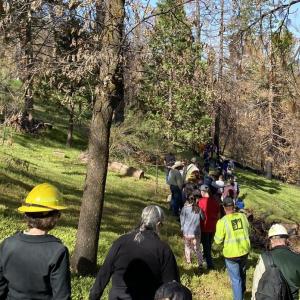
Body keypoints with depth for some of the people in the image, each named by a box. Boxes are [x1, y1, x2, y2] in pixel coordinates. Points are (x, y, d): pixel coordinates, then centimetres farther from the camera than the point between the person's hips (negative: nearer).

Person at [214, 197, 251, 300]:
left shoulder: (222, 221, -20)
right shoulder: (243, 216, -7)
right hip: (244, 251, 5)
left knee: (235, 279, 8)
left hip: (231, 254, -5)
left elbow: (218, 241, -12)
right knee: (242, 274, 27)